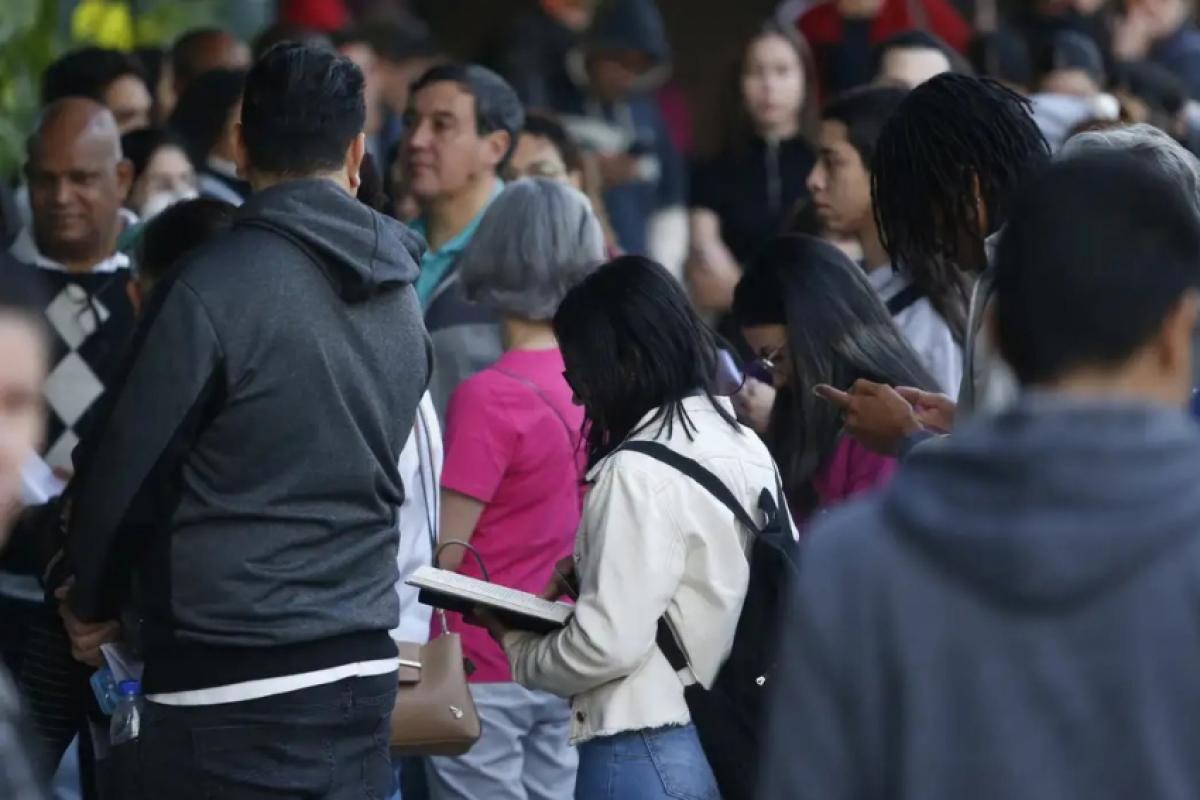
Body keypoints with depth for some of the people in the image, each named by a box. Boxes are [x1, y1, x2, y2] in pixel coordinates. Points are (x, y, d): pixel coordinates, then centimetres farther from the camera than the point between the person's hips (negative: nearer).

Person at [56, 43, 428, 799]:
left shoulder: (217, 286, -12)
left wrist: (91, 602, 9)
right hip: (360, 666, 6)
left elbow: (128, 468, -7)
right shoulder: (401, 299, 8)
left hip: (230, 678, -6)